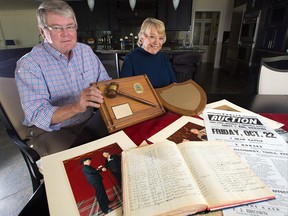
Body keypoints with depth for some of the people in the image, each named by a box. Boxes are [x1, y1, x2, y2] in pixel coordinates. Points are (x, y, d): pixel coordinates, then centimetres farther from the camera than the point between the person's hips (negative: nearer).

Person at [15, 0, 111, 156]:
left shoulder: (86, 51, 4)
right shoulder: (28, 64, -12)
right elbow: (37, 115, -21)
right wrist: (76, 106, -39)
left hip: (90, 122, 5)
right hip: (51, 130, -4)